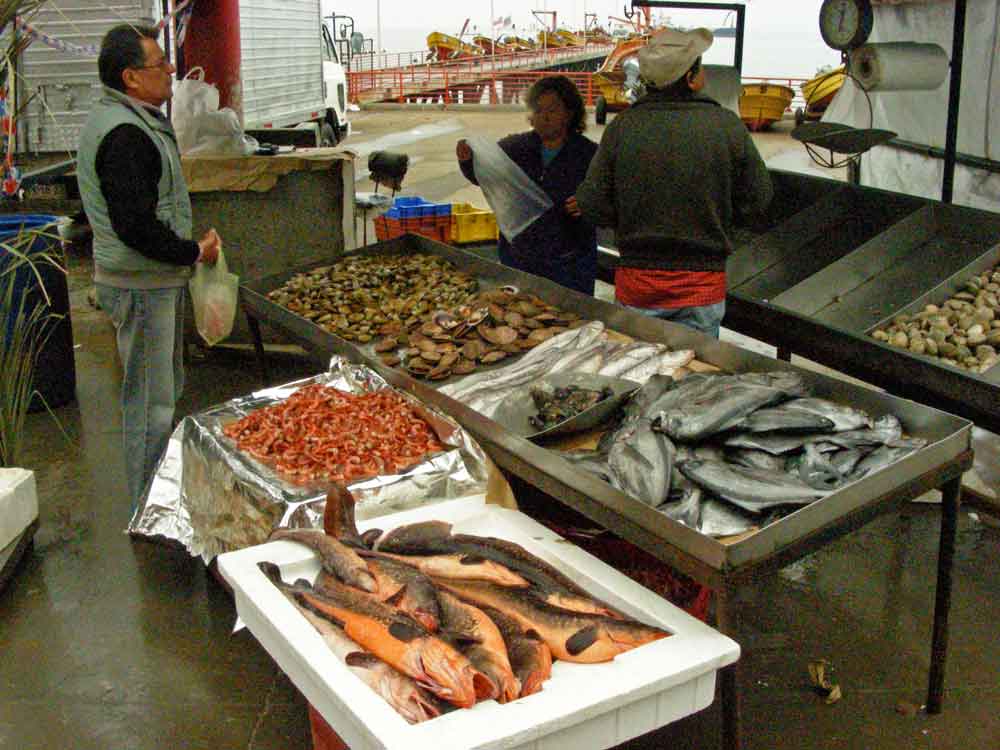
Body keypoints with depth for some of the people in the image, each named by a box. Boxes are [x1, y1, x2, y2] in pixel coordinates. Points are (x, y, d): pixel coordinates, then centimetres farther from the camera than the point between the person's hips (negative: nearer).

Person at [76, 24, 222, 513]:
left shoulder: (127, 121, 13)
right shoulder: (124, 134, -22)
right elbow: (135, 226, -27)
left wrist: (188, 248, 11)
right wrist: (194, 252, -15)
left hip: (154, 281, 11)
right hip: (142, 286, -11)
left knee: (167, 388, 21)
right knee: (151, 401, -3)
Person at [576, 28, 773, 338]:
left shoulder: (621, 127, -8)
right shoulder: (727, 126, -10)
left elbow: (591, 205, -4)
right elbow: (758, 198, -1)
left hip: (637, 281, 1)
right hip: (703, 285, -1)